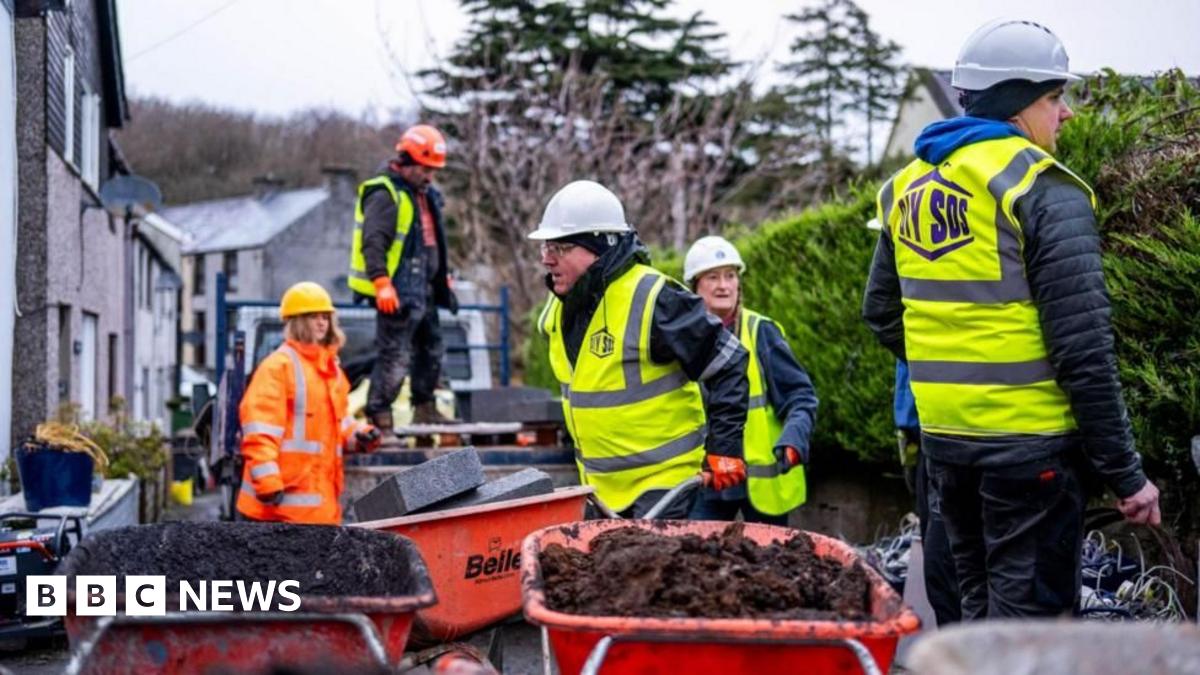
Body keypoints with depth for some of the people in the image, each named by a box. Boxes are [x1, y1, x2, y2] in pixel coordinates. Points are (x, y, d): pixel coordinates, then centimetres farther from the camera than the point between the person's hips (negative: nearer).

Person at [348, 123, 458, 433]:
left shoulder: (424, 195, 16)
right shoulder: (385, 194, -14)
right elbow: (373, 243, -22)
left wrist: (443, 280, 27)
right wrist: (381, 283, -30)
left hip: (422, 291, 10)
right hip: (396, 293, -10)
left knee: (431, 349, 19)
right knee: (395, 357, -11)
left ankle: (424, 408, 31)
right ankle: (379, 418, -5)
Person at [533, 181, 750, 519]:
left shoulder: (654, 300, -21)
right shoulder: (558, 310, 3)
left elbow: (728, 364, -16)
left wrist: (724, 447, -16)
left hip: (663, 482, -8)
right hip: (599, 485, 8)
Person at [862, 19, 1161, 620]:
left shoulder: (908, 187, 10)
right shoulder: (1044, 192, -12)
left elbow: (881, 314, 19)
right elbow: (1084, 350, -15)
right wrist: (1125, 474, -11)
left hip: (942, 435, 7)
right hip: (1028, 441, -7)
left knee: (979, 607, 18)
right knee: (1029, 615, -1)